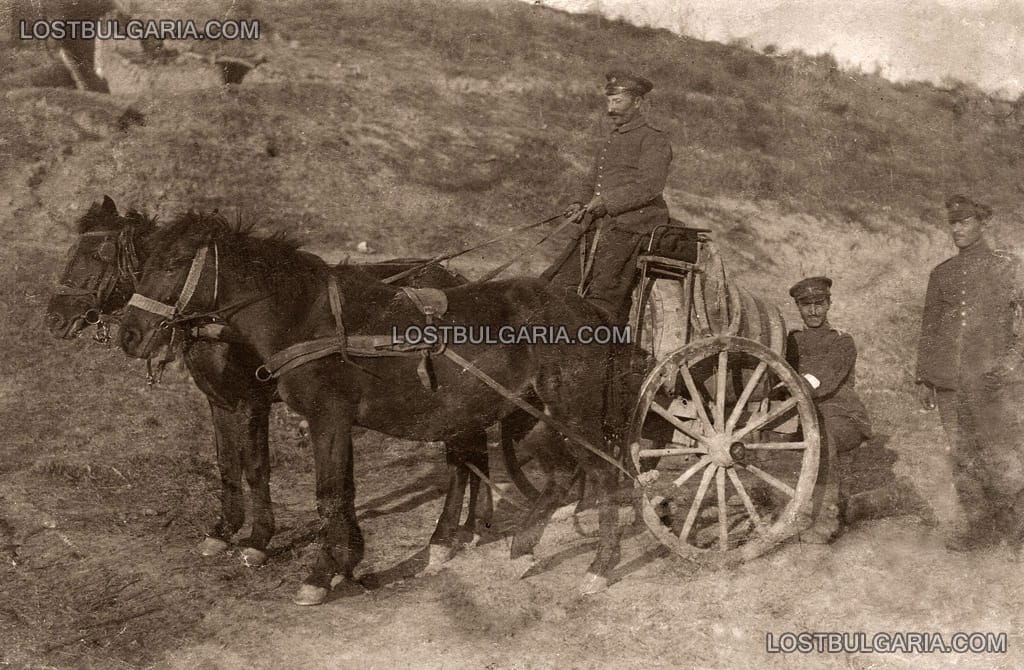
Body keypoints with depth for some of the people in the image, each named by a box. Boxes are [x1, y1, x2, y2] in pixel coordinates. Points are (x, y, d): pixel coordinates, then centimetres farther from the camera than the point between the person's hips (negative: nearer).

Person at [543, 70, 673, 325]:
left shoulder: (654, 139, -1)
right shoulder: (611, 139, 26)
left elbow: (650, 186, -14)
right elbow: (592, 181, 31)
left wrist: (607, 202, -19)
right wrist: (580, 204, 9)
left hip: (631, 225, -8)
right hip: (599, 226, 8)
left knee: (602, 294, -21)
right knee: (559, 285, -6)